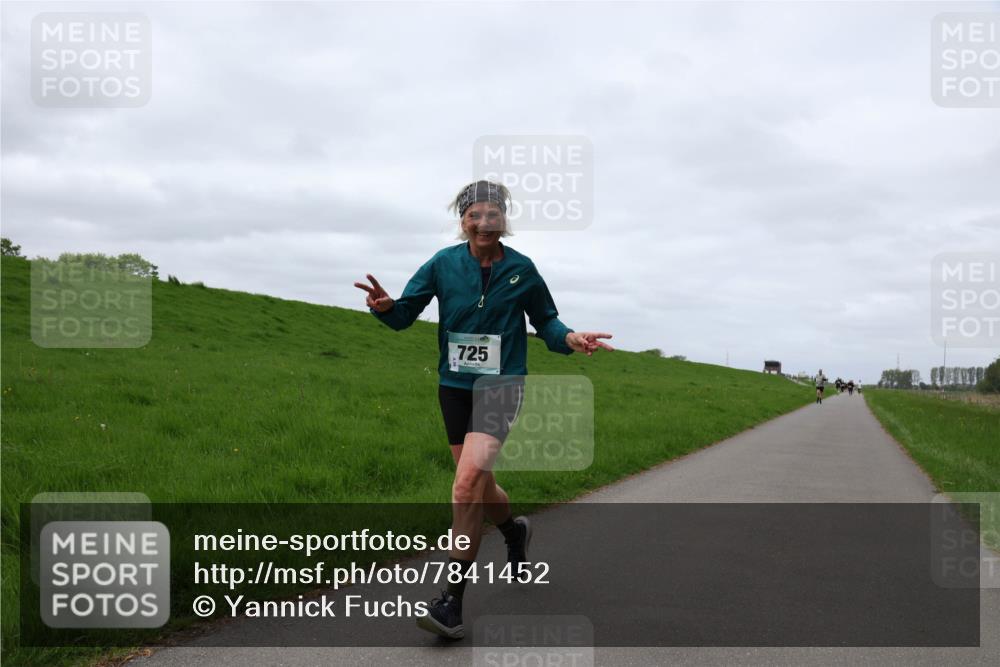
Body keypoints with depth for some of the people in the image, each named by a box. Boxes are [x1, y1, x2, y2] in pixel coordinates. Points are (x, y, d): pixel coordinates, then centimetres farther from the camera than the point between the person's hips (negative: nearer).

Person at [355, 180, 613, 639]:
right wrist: (384, 305, -26)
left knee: (470, 475, -23)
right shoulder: (444, 264, -2)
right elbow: (405, 313, -3)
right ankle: (515, 530, 49)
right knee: (476, 485, 13)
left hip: (501, 384, -3)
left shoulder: (522, 270, -3)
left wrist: (570, 339, -11)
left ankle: (452, 599, -17)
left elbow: (545, 321, 10)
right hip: (454, 385, 3)